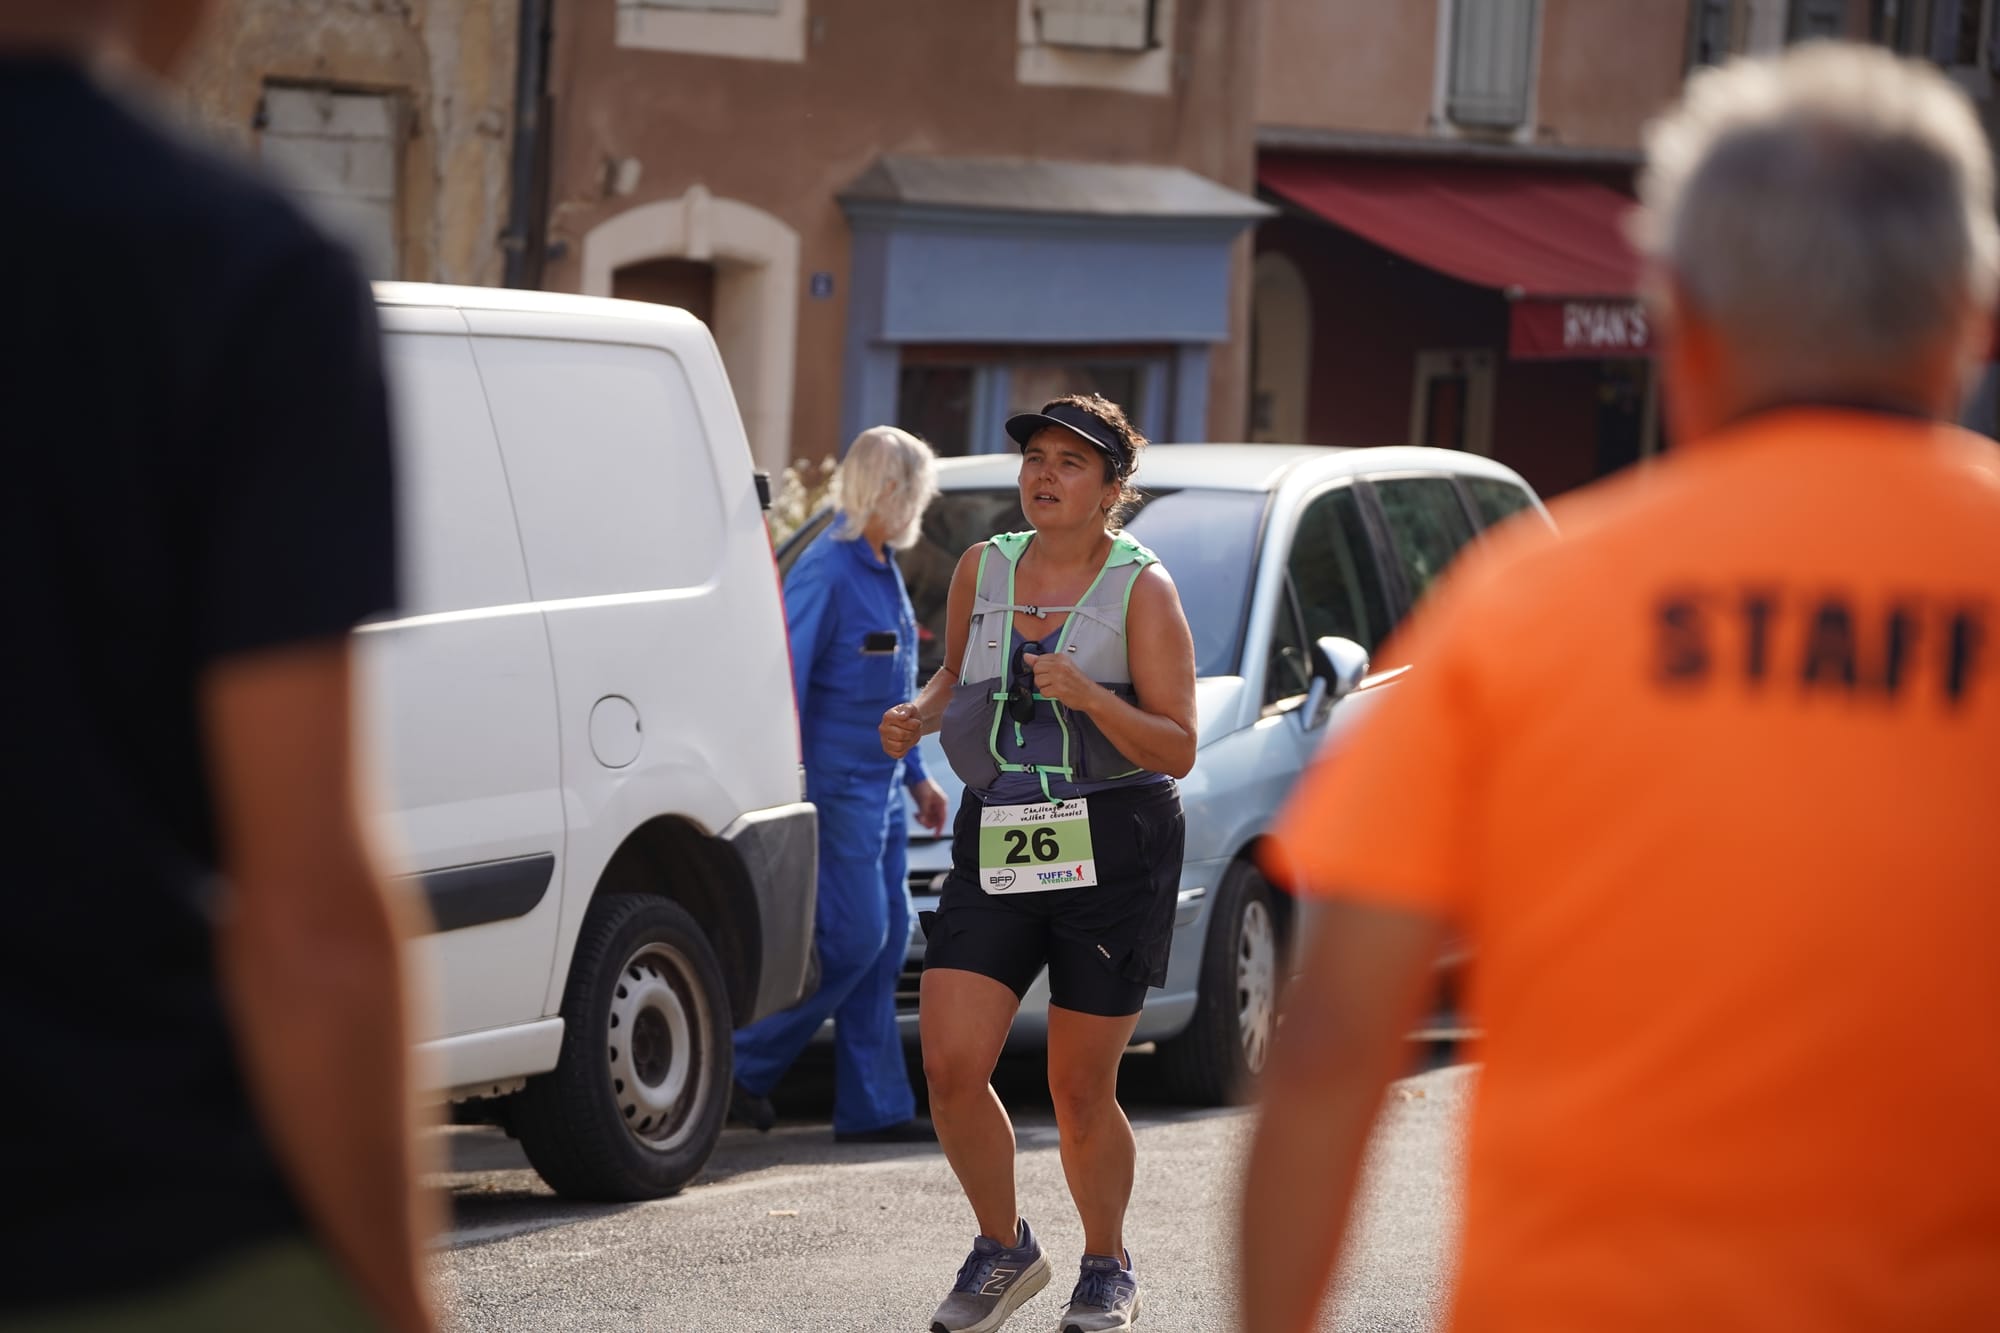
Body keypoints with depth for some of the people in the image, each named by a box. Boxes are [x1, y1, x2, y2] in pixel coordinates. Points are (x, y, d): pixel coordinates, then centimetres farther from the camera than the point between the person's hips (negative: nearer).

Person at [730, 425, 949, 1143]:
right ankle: (745, 1065, 0)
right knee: (854, 937, -11)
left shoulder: (881, 569, 14)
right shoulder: (826, 572, -15)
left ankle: (874, 1107, 10)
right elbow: (784, 683, -18)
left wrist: (916, 775, 24)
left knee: (884, 941, 7)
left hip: (880, 786, 9)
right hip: (836, 783, -9)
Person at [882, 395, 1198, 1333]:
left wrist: (1090, 696, -23)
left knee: (1081, 1092, 3)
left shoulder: (1141, 590, -4)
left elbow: (1178, 749, -8)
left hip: (1113, 852, -3)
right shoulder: (983, 570, 8)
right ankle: (1003, 1251, 13)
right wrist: (916, 718, 3)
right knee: (951, 1068, -9)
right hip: (994, 849, 4)